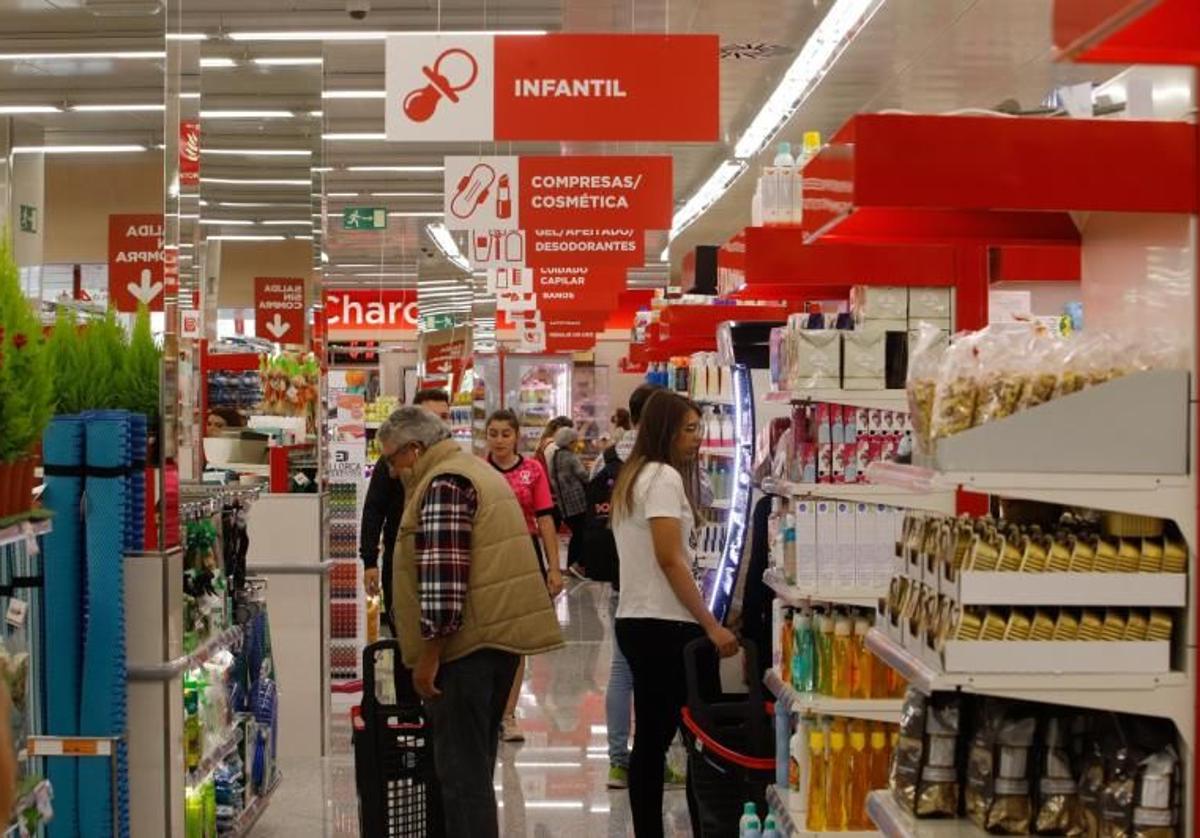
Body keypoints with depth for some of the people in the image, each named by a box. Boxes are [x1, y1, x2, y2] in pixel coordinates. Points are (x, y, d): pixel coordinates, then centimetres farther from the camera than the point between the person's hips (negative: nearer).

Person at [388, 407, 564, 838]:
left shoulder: (443, 484, -13)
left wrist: (429, 655, -19)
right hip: (501, 633, 10)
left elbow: (442, 574, -21)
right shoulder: (478, 471, 20)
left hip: (466, 640, -10)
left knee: (460, 768, -7)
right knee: (475, 762, 17)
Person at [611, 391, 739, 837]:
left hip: (636, 620, 9)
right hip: (665, 625, -9)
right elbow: (670, 559, -18)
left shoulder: (632, 477, 17)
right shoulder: (664, 477, -11)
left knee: (652, 738, 9)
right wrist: (712, 625, -18)